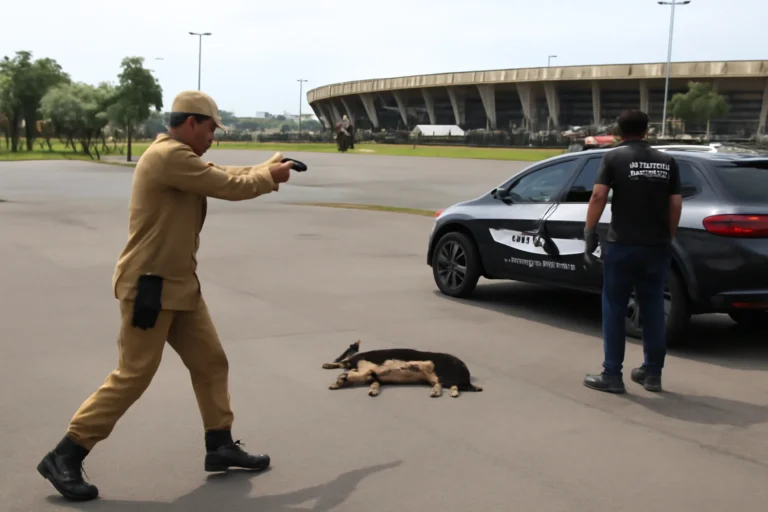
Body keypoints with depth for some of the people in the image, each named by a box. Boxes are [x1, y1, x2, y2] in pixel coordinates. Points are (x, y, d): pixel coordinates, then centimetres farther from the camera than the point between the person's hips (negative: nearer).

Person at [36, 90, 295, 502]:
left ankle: (220, 445, 23)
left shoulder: (180, 159, 12)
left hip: (179, 285, 10)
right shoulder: (168, 155, -20)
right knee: (133, 377, -6)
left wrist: (266, 168, 8)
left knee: (211, 362, 12)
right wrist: (270, 176, 0)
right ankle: (63, 457, 5)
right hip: (149, 287, -10)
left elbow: (222, 174, 18)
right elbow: (231, 187, -17)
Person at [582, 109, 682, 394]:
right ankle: (653, 373, 18)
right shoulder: (666, 161, 9)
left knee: (614, 309, 5)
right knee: (653, 309, 13)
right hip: (657, 246, 4)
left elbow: (598, 196, -12)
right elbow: (675, 205, 6)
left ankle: (612, 375, 6)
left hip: (622, 245, -3)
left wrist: (589, 233, -6)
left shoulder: (614, 157, -2)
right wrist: (668, 238, 16)